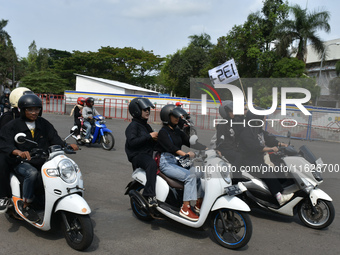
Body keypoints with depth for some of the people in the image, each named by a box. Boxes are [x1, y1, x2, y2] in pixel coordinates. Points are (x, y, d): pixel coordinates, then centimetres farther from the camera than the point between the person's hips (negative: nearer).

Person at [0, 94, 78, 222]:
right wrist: (19, 152, -39)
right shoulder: (12, 126, -4)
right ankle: (25, 205, -16)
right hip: (22, 162, -5)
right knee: (32, 173, -35)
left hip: (42, 161, 5)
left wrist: (67, 146, -17)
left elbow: (54, 138, 4)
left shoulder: (44, 124, 10)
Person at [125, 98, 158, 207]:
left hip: (148, 154, 9)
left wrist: (156, 139, 5)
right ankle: (150, 196, -41)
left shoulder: (147, 126, 24)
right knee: (152, 164, -37)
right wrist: (149, 136, -18)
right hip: (137, 155, -9)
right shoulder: (133, 125, -2)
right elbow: (132, 142, -20)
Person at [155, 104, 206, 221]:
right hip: (166, 162, -7)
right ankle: (185, 208, -22)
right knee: (190, 176, -25)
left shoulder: (177, 131, 16)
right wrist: (184, 154, -41)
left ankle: (199, 205, -4)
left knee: (199, 174, -12)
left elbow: (190, 142, 9)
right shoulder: (163, 132, -7)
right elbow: (170, 146, -24)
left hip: (177, 161, 7)